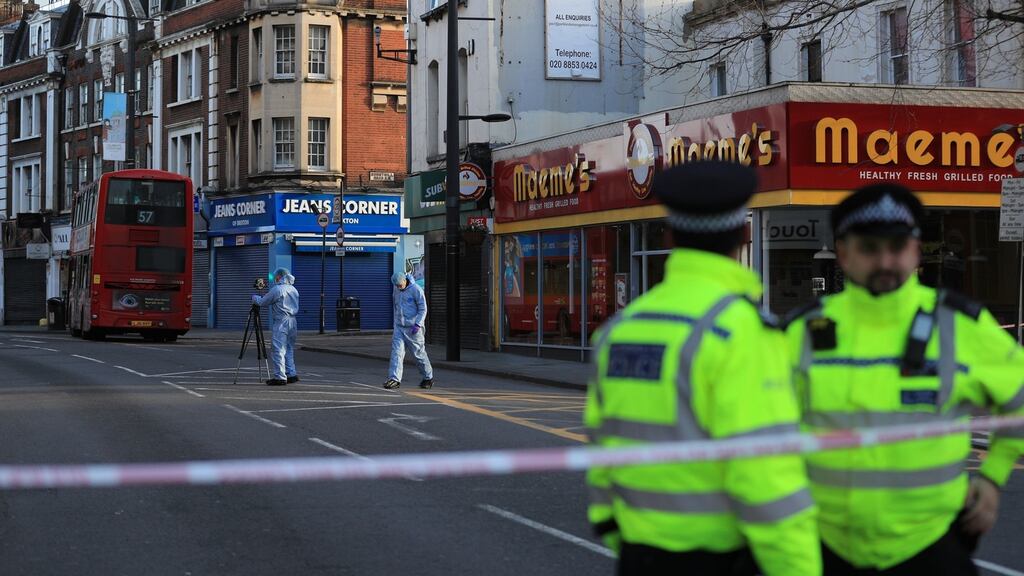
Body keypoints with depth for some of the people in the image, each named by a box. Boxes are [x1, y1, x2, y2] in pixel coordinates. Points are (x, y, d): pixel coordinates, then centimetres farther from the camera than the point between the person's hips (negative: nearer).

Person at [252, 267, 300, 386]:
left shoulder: (277, 290, -10)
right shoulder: (294, 290, 13)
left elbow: (262, 302, -3)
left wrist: (254, 297, 19)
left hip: (280, 322, -8)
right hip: (292, 321, 8)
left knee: (278, 350, -5)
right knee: (289, 349, 15)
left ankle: (280, 377, -8)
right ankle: (292, 375, 14)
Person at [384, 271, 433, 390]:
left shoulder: (416, 290, -12)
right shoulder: (397, 290, 8)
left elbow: (423, 309, -12)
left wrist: (418, 324, -21)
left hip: (413, 328, -5)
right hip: (399, 327, 5)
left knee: (419, 353, 5)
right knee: (396, 351, -9)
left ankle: (428, 378, 23)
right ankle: (394, 379, -15)